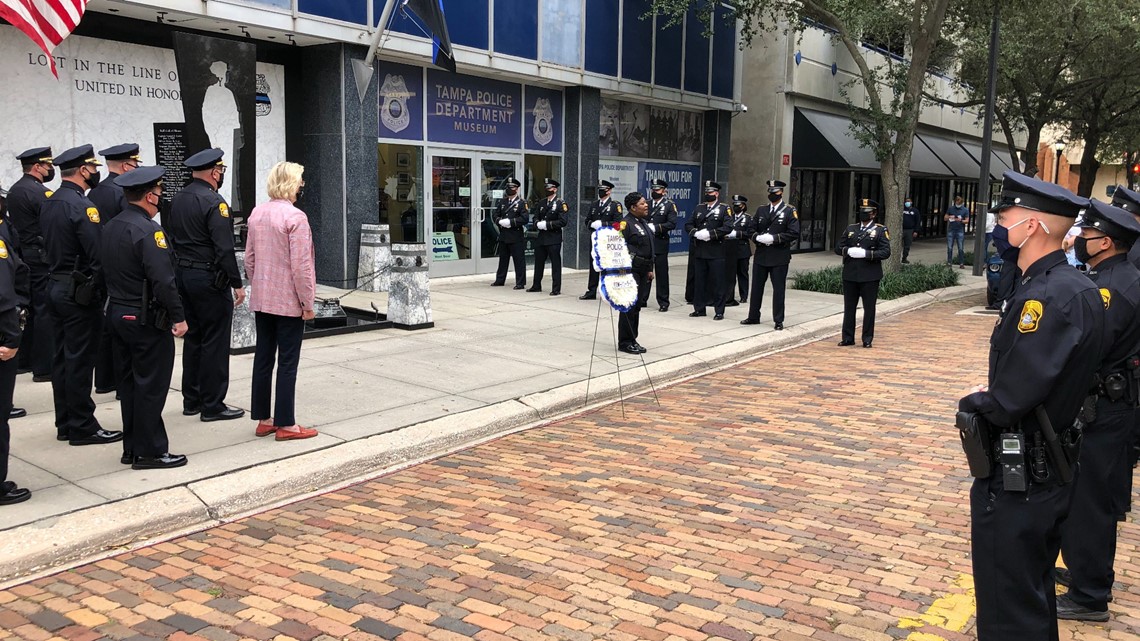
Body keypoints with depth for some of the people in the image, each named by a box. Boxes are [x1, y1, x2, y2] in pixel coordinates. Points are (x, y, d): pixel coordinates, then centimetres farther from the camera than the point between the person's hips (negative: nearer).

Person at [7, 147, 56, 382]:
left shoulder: (13, 190, 15)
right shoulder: (39, 192, -16)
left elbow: (16, 223, 18)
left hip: (23, 255, 10)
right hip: (41, 257, -10)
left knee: (33, 308, 18)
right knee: (46, 310, -5)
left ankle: (26, 359, 26)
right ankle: (44, 367, -2)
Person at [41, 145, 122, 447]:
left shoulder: (49, 203, 11)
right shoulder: (82, 206, -18)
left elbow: (49, 247, 15)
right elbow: (98, 255, -22)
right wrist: (102, 289, -13)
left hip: (57, 287, 9)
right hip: (80, 293, -9)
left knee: (63, 357, 14)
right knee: (80, 361, -2)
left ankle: (65, 423, 22)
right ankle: (82, 427, 5)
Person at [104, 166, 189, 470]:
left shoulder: (111, 227, 10)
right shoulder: (148, 230, -19)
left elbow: (107, 271, 15)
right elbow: (163, 280, -23)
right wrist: (178, 317, -17)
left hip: (117, 313, 9)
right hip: (147, 319, -9)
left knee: (129, 382, 15)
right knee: (151, 385, -1)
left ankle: (131, 448, 23)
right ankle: (150, 451, 5)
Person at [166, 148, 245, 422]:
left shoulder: (178, 200, 10)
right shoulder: (214, 202, -16)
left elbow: (172, 239, 15)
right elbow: (224, 249, -20)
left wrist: (180, 272, 21)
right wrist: (237, 284, -15)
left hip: (182, 274, 9)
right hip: (209, 278, -9)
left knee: (193, 338, 16)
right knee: (215, 342, -2)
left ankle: (191, 400, 22)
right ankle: (212, 405, 3)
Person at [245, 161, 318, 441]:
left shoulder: (257, 213, 6)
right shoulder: (295, 217, -17)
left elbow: (249, 258, 12)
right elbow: (300, 265, -18)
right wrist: (308, 303, -11)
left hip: (261, 299, 7)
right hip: (288, 301, -7)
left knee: (263, 357, 12)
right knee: (288, 362, 0)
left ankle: (263, 420, 21)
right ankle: (286, 425, 6)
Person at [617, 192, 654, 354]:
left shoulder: (643, 222, 17)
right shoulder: (626, 223, -11)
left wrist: (650, 269, 19)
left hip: (643, 271, 9)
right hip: (631, 270, -9)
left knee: (637, 306, 12)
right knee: (629, 306, -5)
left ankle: (632, 340, 20)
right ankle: (625, 342, 1)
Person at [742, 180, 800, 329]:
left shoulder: (789, 211, -3)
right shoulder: (761, 210, 11)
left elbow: (794, 233, -10)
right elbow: (751, 228, 13)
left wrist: (775, 238, -18)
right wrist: (757, 237, -8)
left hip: (779, 257, -4)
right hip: (761, 255, 4)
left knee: (778, 288, 2)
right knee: (756, 287, 10)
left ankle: (778, 320, 10)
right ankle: (753, 317, 22)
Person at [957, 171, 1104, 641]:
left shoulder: (1049, 295, -25)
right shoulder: (1073, 286, 6)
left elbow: (1006, 402, -27)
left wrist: (972, 401, -7)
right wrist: (991, 395, 1)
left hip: (1018, 482, -10)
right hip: (1047, 472, 10)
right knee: (1034, 596, 25)